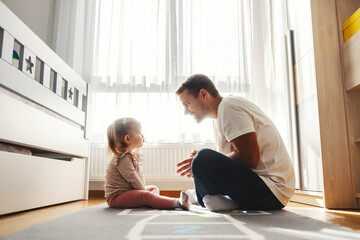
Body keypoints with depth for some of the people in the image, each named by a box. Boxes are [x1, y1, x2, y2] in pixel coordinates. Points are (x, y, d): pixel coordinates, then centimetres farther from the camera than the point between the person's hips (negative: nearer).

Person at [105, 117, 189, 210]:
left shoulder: (134, 154, 10)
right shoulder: (123, 159, -22)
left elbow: (139, 175, 13)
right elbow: (133, 180, -22)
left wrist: (143, 189, 3)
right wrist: (144, 192, -12)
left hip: (127, 191, 11)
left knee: (154, 188, 13)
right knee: (147, 196, -30)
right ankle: (177, 203, -42)